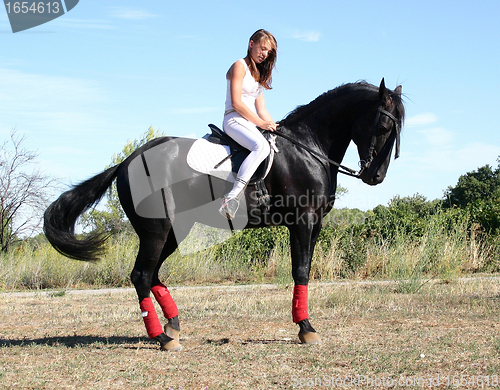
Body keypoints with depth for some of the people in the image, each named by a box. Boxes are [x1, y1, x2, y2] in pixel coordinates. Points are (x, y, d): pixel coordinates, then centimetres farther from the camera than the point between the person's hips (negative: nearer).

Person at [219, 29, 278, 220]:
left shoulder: (258, 74, 24)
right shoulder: (240, 66, -2)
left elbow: (261, 110, 21)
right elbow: (236, 103, -13)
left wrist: (273, 126, 6)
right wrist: (261, 123, -15)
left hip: (250, 123, 9)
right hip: (234, 120, -9)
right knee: (262, 146, -35)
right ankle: (232, 198, -44)